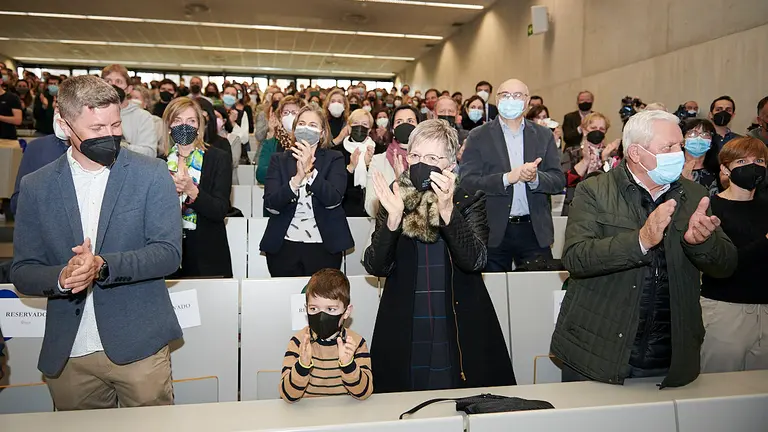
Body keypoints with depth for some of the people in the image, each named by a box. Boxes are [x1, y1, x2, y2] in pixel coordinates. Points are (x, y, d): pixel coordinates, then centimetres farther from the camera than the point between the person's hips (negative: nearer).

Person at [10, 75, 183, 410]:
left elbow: (169, 253, -9)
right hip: (66, 354, 2)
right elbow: (22, 273, 3)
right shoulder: (35, 186, 3)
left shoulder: (152, 174, -4)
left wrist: (103, 266, -24)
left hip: (138, 346, -2)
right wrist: (61, 278, -19)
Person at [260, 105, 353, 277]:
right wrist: (297, 178, -23)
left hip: (324, 247, -1)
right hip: (284, 246, 1)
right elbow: (270, 205, -7)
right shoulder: (279, 159, 5)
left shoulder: (334, 159, 2)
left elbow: (333, 200, -14)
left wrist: (310, 170, -27)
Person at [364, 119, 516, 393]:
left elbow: (474, 261, -17)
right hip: (403, 329, 1)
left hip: (461, 329, -1)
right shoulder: (394, 198, 0)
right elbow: (376, 267, -8)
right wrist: (393, 218, -23)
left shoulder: (470, 199, -2)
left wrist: (447, 210, -30)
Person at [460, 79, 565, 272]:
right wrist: (507, 178, -19)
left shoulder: (544, 135, 9)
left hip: (535, 231, 2)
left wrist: (535, 178, -17)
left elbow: (559, 181, 4)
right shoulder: (478, 136, 2)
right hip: (494, 231, -2)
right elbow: (468, 181, -8)